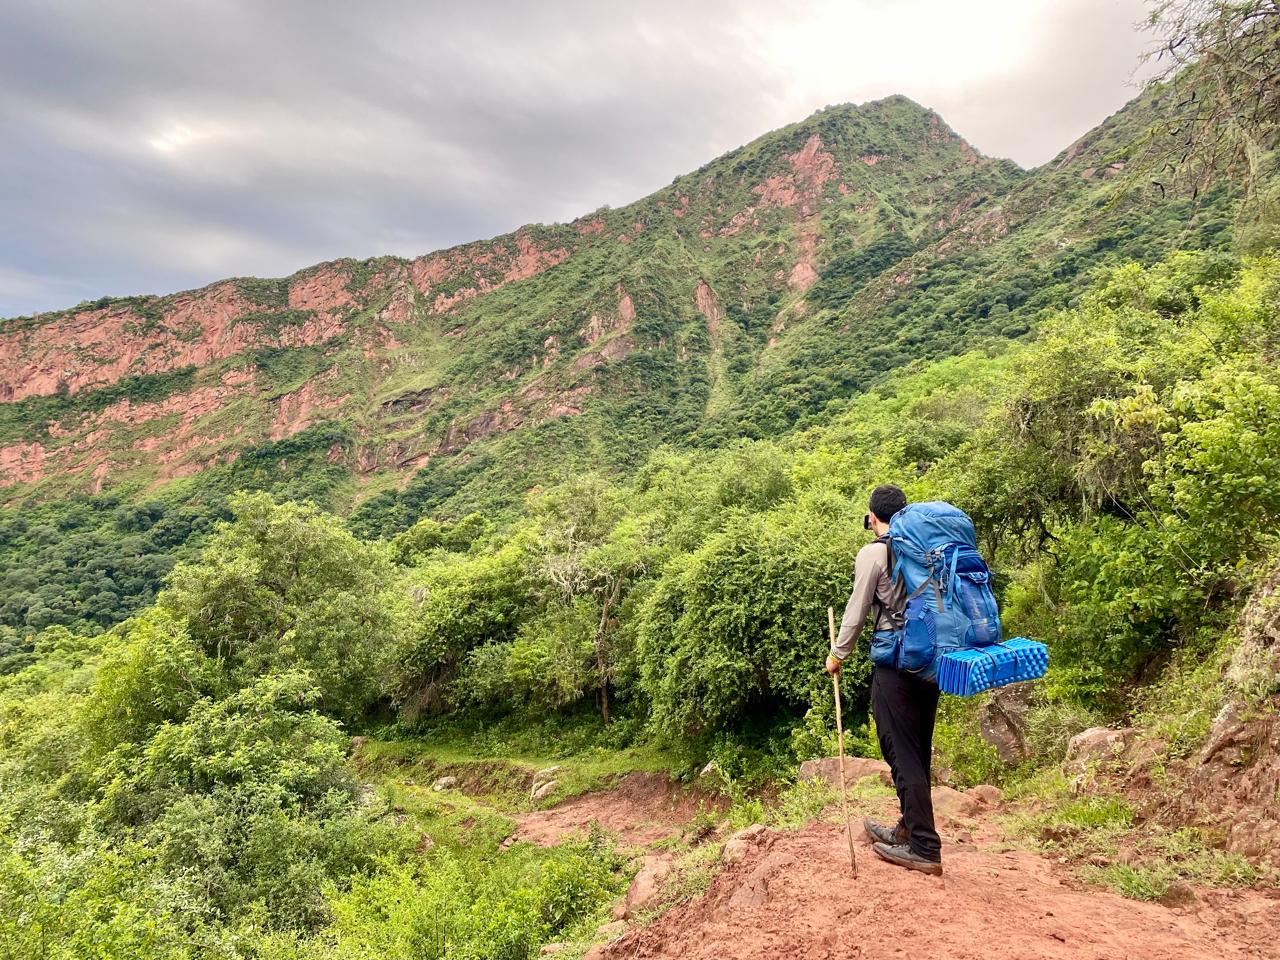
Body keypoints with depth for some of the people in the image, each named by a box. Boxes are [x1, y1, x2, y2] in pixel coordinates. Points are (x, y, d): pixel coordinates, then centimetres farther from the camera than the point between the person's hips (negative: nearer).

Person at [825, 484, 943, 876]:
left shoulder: (873, 553, -6)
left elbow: (856, 612, -4)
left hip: (895, 661, -6)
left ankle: (924, 848, 1)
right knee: (919, 752, 15)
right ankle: (908, 830, 28)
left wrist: (837, 655, 8)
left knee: (902, 754, -1)